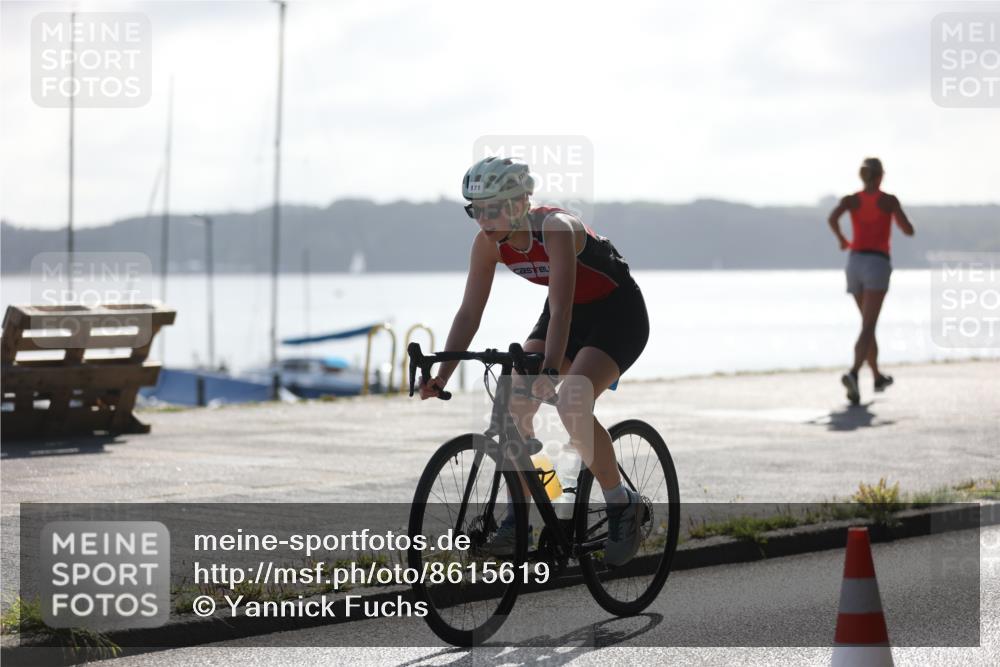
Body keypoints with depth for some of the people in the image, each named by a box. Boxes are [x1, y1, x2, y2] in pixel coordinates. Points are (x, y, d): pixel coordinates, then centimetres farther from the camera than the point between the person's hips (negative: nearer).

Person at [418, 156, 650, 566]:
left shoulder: (556, 229, -31)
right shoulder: (489, 243, -12)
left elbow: (560, 309, -40)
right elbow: (470, 312, -10)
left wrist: (551, 371, -51)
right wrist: (441, 375, -20)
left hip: (617, 314, -7)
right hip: (570, 313, 7)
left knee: (571, 406, -27)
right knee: (514, 403, -11)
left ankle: (622, 505, -10)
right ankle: (517, 517, -1)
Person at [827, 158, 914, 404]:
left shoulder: (851, 199, 5)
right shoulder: (889, 200, -2)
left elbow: (832, 219, -14)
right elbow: (909, 231, -2)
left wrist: (842, 239, 5)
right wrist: (897, 217, 20)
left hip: (855, 263, 4)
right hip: (877, 265, -4)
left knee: (869, 322, 23)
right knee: (867, 328, -14)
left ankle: (878, 377, 36)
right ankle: (853, 374, -37)